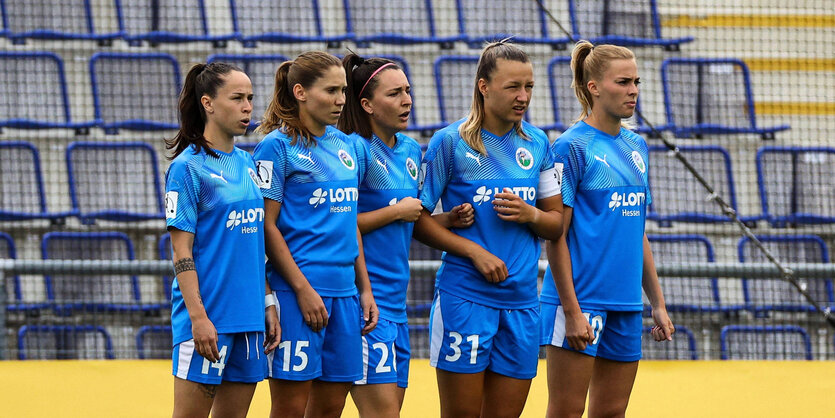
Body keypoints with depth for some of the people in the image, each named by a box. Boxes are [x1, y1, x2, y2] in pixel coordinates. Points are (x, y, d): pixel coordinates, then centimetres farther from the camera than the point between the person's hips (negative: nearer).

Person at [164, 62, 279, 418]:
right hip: (207, 313, -7)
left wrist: (267, 304, 13)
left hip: (247, 314, 7)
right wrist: (198, 318, -17)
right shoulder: (188, 167, -8)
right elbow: (182, 251, -11)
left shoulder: (246, 164, 13)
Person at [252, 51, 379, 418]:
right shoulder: (277, 145, -6)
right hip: (297, 291, -7)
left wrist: (365, 288, 14)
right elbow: (267, 226, -10)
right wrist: (303, 288, -15)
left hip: (344, 291, 7)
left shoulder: (344, 145, 14)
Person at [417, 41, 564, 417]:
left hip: (521, 301, 4)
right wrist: (475, 251, -13)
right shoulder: (450, 142, -5)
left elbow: (557, 223, 15)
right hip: (465, 297, -4)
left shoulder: (536, 144, 9)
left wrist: (530, 215, -7)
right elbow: (418, 219, -4)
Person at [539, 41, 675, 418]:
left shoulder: (636, 147, 13)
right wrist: (571, 310, -17)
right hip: (580, 300, -7)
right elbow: (555, 236, -11)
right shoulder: (572, 146, -9)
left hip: (625, 303, 7)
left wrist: (658, 303, 17)